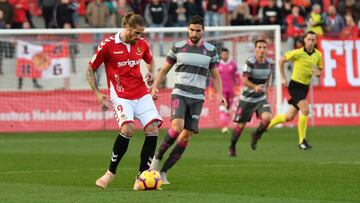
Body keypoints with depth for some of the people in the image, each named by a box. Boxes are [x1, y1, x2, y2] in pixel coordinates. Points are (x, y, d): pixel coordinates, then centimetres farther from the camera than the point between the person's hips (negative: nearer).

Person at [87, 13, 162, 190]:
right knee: (128, 128, -26)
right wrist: (98, 95, -8)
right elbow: (90, 70, -1)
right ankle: (111, 172, -6)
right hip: (120, 95, -5)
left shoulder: (142, 44, 5)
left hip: (142, 94, 5)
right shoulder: (108, 45, -9)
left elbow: (150, 60, 28)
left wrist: (151, 73, 6)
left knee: (153, 129, -11)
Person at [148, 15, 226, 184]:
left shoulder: (210, 50, 6)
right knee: (177, 126, -26)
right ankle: (157, 158, -5)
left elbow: (215, 76, 11)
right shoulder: (178, 47, 3)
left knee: (187, 136, -3)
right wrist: (155, 87, -5)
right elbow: (164, 70, 10)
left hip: (197, 98, 2)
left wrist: (219, 94, -6)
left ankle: (163, 171, 6)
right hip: (179, 94, -2)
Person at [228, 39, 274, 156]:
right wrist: (255, 87, -39)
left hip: (261, 98, 3)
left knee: (267, 118, -23)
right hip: (247, 99, -3)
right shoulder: (250, 62, -17)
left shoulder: (270, 63, -1)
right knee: (241, 125, 5)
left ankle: (256, 135, 7)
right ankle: (232, 147, 29)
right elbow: (244, 80, -22)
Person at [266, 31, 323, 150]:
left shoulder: (318, 55, 2)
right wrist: (283, 78, -2)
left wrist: (318, 73, -11)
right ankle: (302, 141, -14)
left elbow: (319, 71, 14)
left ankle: (266, 125, 32)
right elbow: (281, 61, -1)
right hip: (295, 85, -6)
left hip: (305, 87, 6)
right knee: (305, 110, -22)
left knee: (289, 117, 10)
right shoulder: (298, 53, -12)